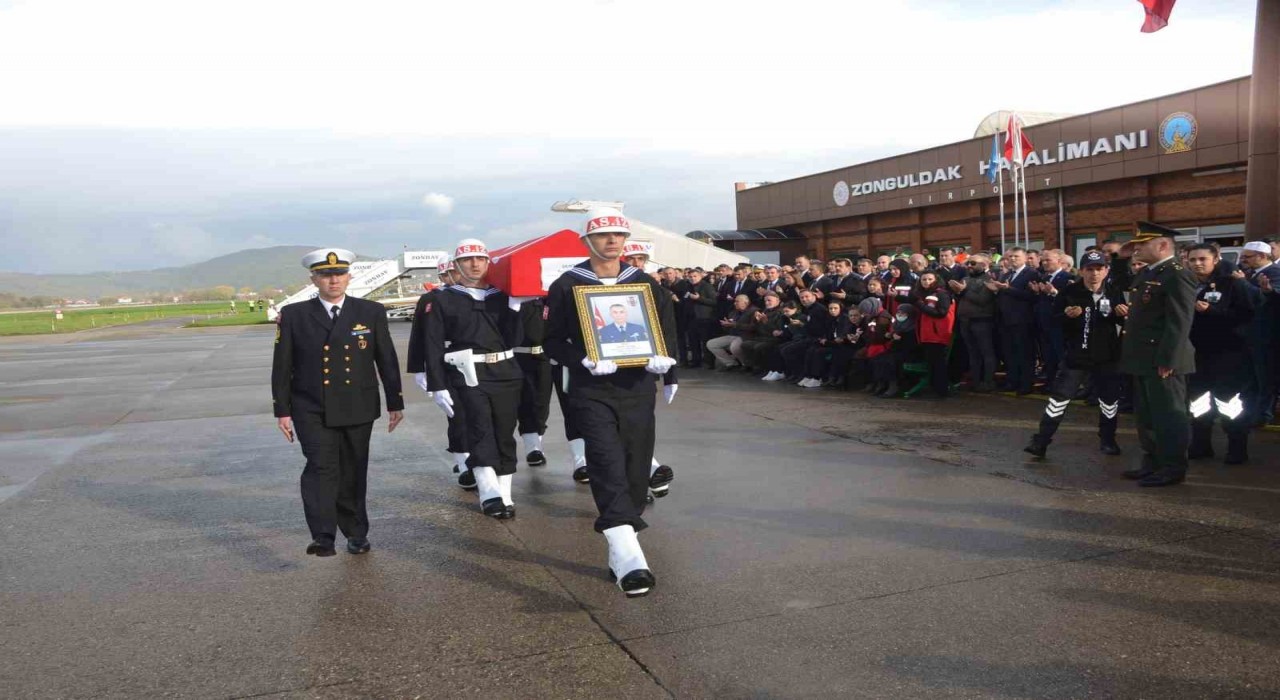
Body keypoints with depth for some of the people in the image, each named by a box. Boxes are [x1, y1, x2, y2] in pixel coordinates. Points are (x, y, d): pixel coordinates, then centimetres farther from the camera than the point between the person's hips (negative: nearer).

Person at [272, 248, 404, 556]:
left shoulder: (371, 312, 3)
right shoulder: (293, 315, 1)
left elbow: (387, 360, 6)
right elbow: (282, 367, 3)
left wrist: (395, 403, 5)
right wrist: (282, 410, 0)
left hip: (358, 409, 1)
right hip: (312, 411, -1)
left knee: (353, 472, 9)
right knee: (321, 467, -15)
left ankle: (356, 533, 23)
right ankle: (323, 537, -19)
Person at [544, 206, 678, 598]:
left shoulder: (643, 283, 9)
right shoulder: (567, 286, 1)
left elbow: (666, 329, 14)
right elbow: (554, 340, 0)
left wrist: (664, 360, -7)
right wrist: (585, 361, -17)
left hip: (637, 389, 4)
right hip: (591, 391, -4)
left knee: (636, 471, 6)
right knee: (609, 468, -18)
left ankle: (620, 557, 20)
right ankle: (629, 560, -26)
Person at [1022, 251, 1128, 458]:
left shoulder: (1115, 292, -1)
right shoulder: (1070, 292, -7)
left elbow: (1123, 322, 11)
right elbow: (1053, 318, -3)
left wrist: (1122, 315, -12)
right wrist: (1066, 315, -23)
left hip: (1107, 356, 2)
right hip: (1076, 355, -2)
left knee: (1109, 399, 13)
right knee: (1059, 397, -3)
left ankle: (1107, 439, 33)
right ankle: (1041, 441, 1)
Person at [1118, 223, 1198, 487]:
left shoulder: (1177, 275, -14)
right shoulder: (1144, 273, 15)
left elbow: (1180, 322, -20)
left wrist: (1167, 360, -23)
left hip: (1162, 361, -10)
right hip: (1143, 360, 10)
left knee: (1169, 416, 0)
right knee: (1146, 415, 16)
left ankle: (1173, 468, 10)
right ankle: (1152, 463, 26)